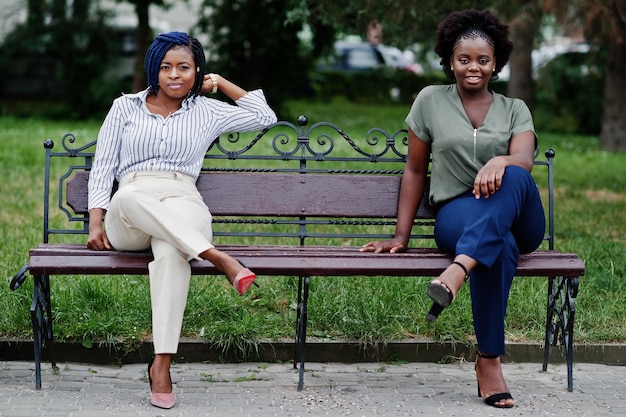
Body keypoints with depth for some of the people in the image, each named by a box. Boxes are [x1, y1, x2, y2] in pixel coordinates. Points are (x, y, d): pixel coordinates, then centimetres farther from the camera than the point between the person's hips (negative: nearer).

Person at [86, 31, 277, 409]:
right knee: (132, 198, -41)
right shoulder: (125, 107, 20)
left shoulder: (207, 112, 21)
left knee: (171, 251, -40)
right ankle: (215, 256, -47)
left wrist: (223, 85, 24)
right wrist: (96, 222, 2)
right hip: (128, 218, 1)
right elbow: (103, 166, 15)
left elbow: (265, 117, 26)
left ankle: (161, 365, -44)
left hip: (184, 205, 0)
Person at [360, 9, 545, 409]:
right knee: (501, 245, -40)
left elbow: (524, 160, -7)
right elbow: (414, 170, 15)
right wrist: (401, 235, 9)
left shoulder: (515, 109, 13)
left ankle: (458, 271, -53)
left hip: (521, 221, 1)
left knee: (512, 177, -38)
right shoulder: (431, 101, 13)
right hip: (458, 214, -1)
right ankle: (489, 361, -38)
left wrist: (500, 161, -32)